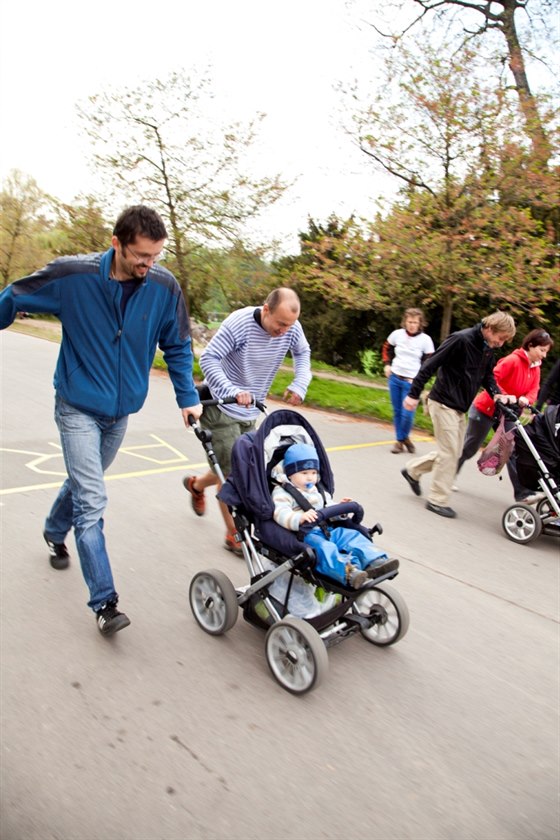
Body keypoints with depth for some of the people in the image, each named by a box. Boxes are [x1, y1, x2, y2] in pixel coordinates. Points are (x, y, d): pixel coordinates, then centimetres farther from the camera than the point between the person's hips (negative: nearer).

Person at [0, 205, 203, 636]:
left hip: (121, 411, 4)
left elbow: (178, 346, 2)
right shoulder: (72, 275, -19)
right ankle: (104, 602, -1)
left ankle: (55, 532, 52)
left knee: (85, 484, 23)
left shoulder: (165, 286, -11)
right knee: (91, 502, -10)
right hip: (78, 407, -4)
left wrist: (189, 399, -1)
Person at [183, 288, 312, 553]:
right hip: (220, 406, -6)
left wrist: (300, 384, -8)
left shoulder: (292, 327, -11)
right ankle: (234, 534, 11)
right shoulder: (239, 323, -26)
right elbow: (209, 358, -25)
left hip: (250, 411, 6)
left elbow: (302, 353, 8)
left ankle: (196, 484, 45)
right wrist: (232, 391, -38)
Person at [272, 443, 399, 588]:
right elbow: (281, 514, -18)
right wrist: (300, 518, -37)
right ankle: (348, 572, -57)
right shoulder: (283, 493, 0)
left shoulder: (318, 491, 25)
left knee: (353, 535, -14)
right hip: (304, 535, -8)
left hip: (327, 530, 8)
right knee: (324, 548, -36)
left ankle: (375, 562, -27)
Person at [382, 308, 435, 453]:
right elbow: (387, 348, 17)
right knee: (397, 411, 9)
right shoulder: (397, 334, -2)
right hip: (394, 378, 3)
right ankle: (401, 440, 22)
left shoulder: (425, 340, -8)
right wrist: (387, 364, 5)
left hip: (411, 381, -3)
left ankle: (402, 439, 15)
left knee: (407, 414, -10)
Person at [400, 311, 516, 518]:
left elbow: (487, 375, 17)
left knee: (453, 452, 14)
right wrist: (414, 394, -19)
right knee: (449, 453, -5)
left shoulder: (488, 349, 7)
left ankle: (412, 470, 30)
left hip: (459, 408, 9)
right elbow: (430, 365, -20)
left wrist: (497, 394, -3)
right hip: (443, 403, -9)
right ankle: (437, 500, 8)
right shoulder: (461, 339, -19)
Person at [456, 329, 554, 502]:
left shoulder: (536, 368, 5)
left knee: (513, 450, -1)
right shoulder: (513, 360, -19)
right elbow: (492, 378, -27)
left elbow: (533, 391, -5)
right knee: (468, 448, 5)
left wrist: (526, 400, -26)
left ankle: (521, 492, -1)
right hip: (486, 409, -7)